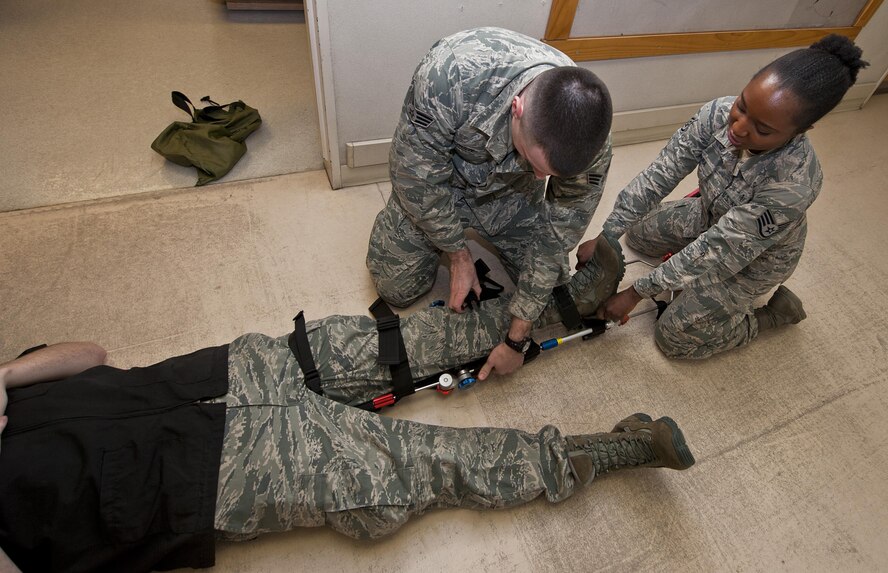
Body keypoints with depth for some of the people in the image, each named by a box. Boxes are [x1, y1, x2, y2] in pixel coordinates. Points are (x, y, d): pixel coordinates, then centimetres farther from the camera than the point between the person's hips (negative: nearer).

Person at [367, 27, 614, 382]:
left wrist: (517, 338, -20)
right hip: (434, 178, -1)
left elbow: (557, 235, -21)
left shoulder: (590, 140, -32)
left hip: (510, 192, 2)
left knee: (550, 281, 3)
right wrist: (459, 257, -16)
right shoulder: (450, 73, -41)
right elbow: (419, 177, -25)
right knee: (398, 289, -1)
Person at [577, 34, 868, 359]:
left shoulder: (793, 185, -42)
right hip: (711, 214, 5)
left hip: (758, 255, -5)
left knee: (674, 338, -3)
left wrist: (635, 293, -31)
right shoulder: (719, 113, -29)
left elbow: (715, 251, -36)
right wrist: (604, 238, -27)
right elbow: (658, 176, -24)